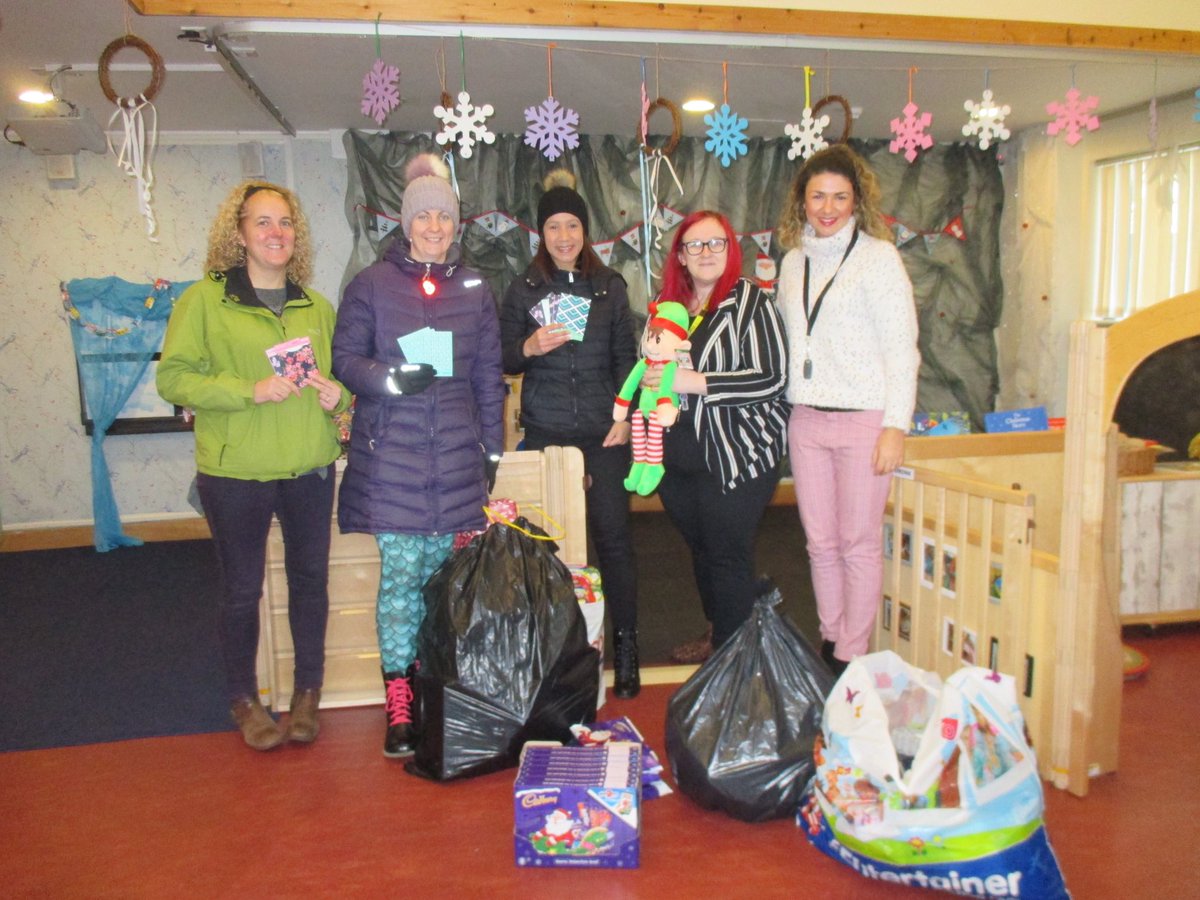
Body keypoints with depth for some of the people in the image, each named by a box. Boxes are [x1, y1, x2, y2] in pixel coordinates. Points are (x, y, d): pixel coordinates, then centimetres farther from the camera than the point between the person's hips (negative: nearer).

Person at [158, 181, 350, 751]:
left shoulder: (317, 306, 9)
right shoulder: (204, 300, -5)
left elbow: (341, 374, 20)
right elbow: (172, 377, -9)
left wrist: (338, 395, -3)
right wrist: (251, 390, -20)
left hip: (310, 468, 4)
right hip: (235, 472, -3)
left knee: (310, 579, 14)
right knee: (241, 589, 9)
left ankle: (308, 691, 32)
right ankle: (243, 699, 29)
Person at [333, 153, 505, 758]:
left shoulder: (474, 289, 12)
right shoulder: (371, 284, 4)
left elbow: (489, 376, 14)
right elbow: (345, 358, 2)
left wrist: (493, 448, 12)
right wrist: (393, 379, -16)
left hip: (456, 456, 2)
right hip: (391, 454, -2)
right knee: (400, 575, -3)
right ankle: (398, 704, 6)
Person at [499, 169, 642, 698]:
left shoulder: (610, 287, 11)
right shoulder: (523, 290, 9)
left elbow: (626, 357, 10)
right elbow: (503, 360, 8)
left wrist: (624, 416, -1)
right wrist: (530, 347, -13)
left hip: (603, 434, 0)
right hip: (545, 432, 0)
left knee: (613, 535, -4)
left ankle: (625, 645, 6)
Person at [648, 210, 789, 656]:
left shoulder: (751, 301, -9)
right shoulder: (668, 302, 11)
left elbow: (771, 378, -19)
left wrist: (693, 381, -22)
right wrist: (653, 375, 1)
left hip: (737, 456, -6)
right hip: (678, 456, 7)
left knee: (729, 557, 0)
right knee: (700, 552, 18)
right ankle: (714, 634, 36)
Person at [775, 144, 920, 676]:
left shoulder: (878, 255, -3)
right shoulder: (794, 261, 13)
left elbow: (901, 346, -7)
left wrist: (895, 425, -13)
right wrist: (784, 408, 10)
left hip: (863, 419, -5)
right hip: (806, 420, 5)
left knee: (858, 544, 1)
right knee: (820, 542, 10)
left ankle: (851, 657, 12)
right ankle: (828, 642, 24)